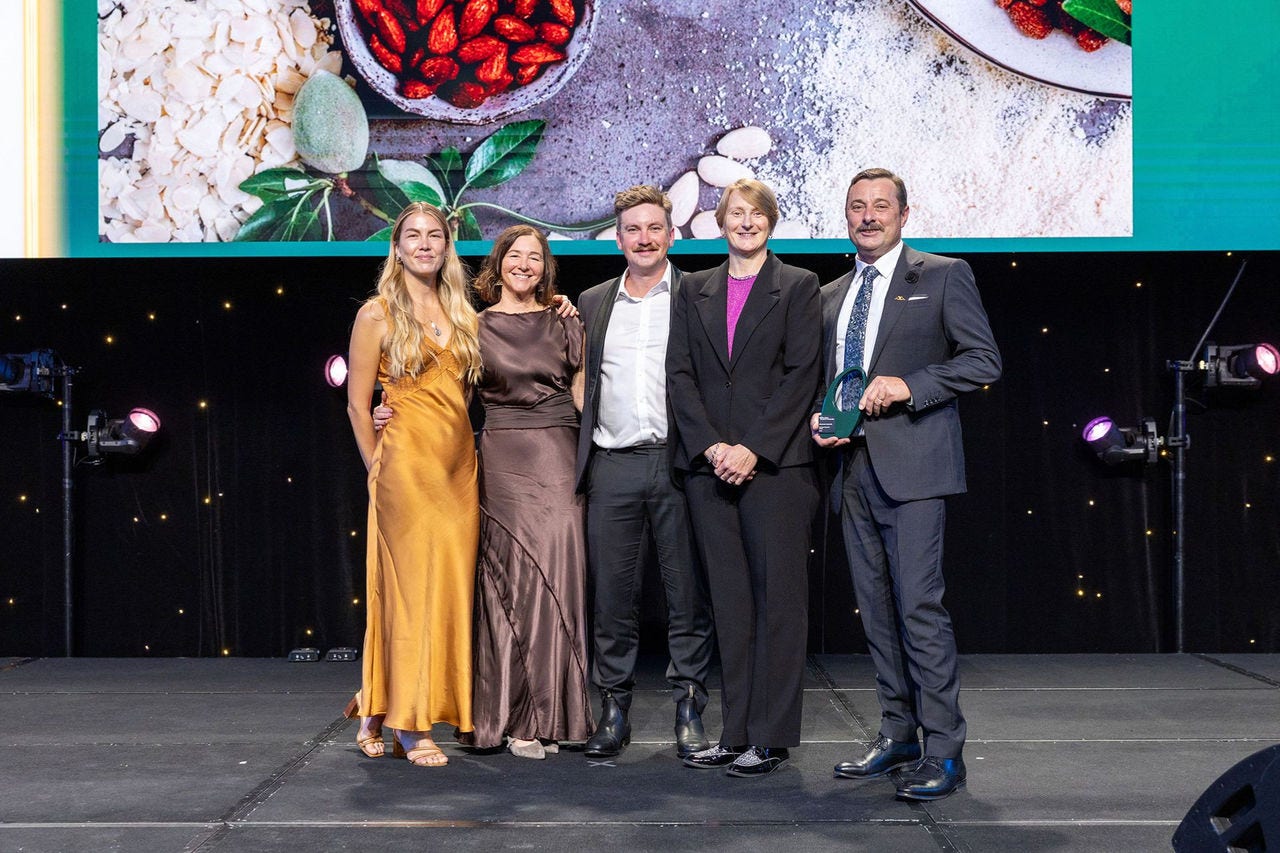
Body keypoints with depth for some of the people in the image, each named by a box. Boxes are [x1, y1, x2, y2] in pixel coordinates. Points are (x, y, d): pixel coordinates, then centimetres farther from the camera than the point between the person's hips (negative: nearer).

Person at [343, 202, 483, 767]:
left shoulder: (461, 314, 14)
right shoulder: (377, 314, -1)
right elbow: (357, 404, -1)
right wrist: (378, 469, -1)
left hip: (460, 465, 6)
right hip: (408, 462, -6)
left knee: (450, 585, 5)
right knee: (412, 585, -4)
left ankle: (377, 708, 18)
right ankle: (411, 726, 4)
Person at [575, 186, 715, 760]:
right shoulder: (592, 303, 14)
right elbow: (581, 386, 18)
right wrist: (579, 461, 8)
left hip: (679, 461, -2)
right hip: (612, 467, 3)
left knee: (689, 594, 3)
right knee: (612, 594, 5)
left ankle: (689, 709, 12)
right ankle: (613, 709, 14)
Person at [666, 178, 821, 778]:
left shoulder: (798, 287, 4)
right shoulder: (695, 290, 15)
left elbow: (800, 375, -5)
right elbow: (679, 374, 7)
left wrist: (752, 448, -13)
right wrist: (710, 445, -7)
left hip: (775, 463, -3)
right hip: (708, 466, 4)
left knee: (777, 599, -2)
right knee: (728, 602, 6)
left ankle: (770, 738, 4)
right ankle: (736, 734, 13)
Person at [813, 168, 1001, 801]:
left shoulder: (943, 275, 3)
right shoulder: (831, 296, 20)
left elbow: (983, 360, -5)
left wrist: (908, 385, -16)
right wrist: (819, 419, 4)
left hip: (911, 463, -6)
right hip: (852, 465, 6)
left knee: (919, 605, -12)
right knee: (876, 608, 9)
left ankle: (944, 752, -8)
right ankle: (898, 736, 17)